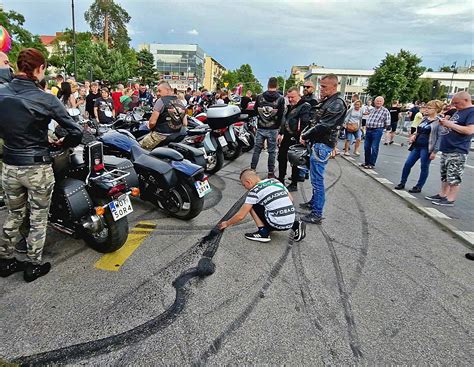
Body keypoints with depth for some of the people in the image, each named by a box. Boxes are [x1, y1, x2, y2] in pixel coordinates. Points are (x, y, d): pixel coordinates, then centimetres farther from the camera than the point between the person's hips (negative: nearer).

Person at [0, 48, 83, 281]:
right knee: (38, 218, 11)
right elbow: (76, 132, -16)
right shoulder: (45, 99, -16)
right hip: (37, 167, -5)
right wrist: (63, 143, 3)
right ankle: (33, 266, 24)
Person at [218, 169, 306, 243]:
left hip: (278, 224, -6)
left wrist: (227, 223, 15)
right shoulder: (275, 181, 13)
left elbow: (240, 215, -1)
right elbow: (291, 199, 18)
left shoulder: (254, 191, -4)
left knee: (252, 205, 7)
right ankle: (296, 225, 16)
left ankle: (263, 233, 1)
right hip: (290, 222, 7)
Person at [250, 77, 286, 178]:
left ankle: (252, 170, 13)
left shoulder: (260, 97, -1)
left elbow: (255, 110, 8)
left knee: (257, 149, 10)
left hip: (260, 128, 2)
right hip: (273, 129, -2)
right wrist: (278, 126, 5)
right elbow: (281, 114, -7)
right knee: (272, 151, 6)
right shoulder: (280, 98, -8)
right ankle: (270, 173, 12)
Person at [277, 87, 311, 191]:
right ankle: (281, 180, 31)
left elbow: (304, 124, -23)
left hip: (295, 139, -9)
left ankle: (294, 184, 14)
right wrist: (280, 133, 19)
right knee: (281, 158, 16)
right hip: (286, 136, 9)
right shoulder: (290, 106, 15)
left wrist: (298, 137, -27)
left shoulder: (305, 106, -13)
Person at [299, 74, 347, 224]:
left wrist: (305, 136, -10)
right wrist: (304, 133, 5)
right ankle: (314, 202, 34)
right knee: (315, 177, 19)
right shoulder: (326, 101, 16)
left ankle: (317, 214, -3)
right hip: (317, 143, 10)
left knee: (317, 179, -8)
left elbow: (322, 126, -20)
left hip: (322, 145, -10)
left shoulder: (337, 104, -14)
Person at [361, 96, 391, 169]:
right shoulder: (372, 110, 12)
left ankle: (372, 164, 6)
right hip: (368, 130, 6)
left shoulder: (385, 111, -5)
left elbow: (387, 123, -5)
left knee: (374, 148, -2)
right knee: (366, 147, 10)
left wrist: (380, 126, 2)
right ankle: (366, 162, 23)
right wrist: (366, 126, 9)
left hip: (377, 131, -6)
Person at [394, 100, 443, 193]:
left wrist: (434, 151, -17)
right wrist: (414, 135, 3)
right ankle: (402, 183, 18)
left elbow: (439, 138, -13)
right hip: (416, 146, 7)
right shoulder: (425, 119, 12)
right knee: (407, 164, 6)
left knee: (424, 167, 5)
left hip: (427, 148, -7)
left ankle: (418, 187, 15)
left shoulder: (439, 121, -10)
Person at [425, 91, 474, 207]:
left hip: (457, 151, -9)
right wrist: (445, 122, 5)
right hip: (446, 149, 9)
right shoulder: (458, 111, 17)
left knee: (454, 177, -2)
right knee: (445, 175, 16)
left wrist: (450, 124, -19)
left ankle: (450, 199, 4)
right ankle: (442, 195, 25)